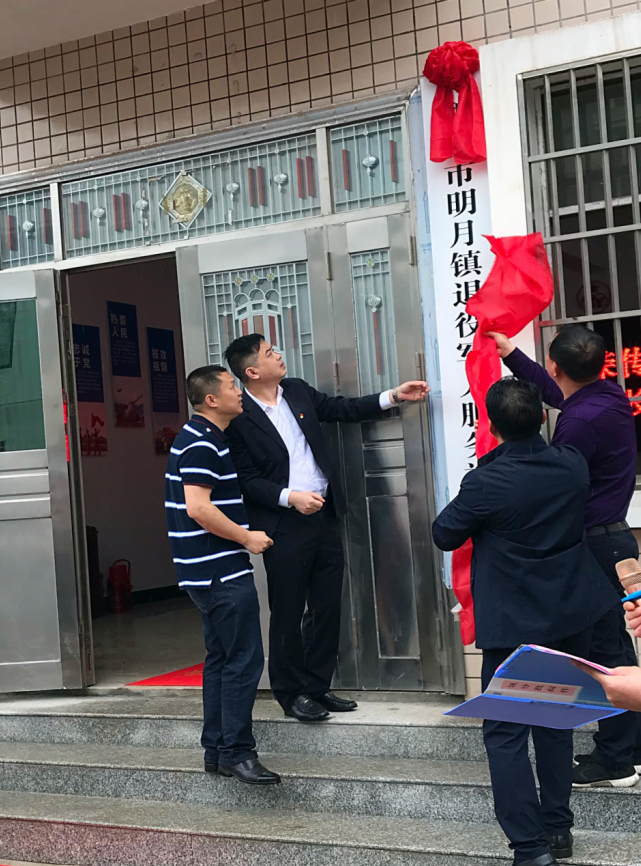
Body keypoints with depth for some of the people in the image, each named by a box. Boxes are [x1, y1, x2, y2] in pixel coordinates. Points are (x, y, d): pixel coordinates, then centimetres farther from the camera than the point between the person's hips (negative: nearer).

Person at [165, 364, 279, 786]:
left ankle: (216, 750, 21)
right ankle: (237, 751, -2)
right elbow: (198, 508, -25)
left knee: (222, 657, 15)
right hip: (223, 572, -11)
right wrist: (248, 538, -15)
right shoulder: (203, 443, -16)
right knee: (244, 661, -7)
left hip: (212, 571, 11)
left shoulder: (200, 438, 16)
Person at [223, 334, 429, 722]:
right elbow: (246, 480, -11)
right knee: (288, 614, 3)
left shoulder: (298, 391, 8)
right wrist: (290, 497, -20)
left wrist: (394, 396, 10)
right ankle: (292, 694, 18)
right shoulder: (240, 417, -11)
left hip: (324, 515, 7)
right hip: (284, 526, -7)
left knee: (328, 608, 11)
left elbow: (343, 408, 17)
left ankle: (318, 686, 24)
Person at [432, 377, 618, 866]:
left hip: (514, 623, -5)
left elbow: (444, 536, -8)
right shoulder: (574, 465, -6)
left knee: (505, 732, 4)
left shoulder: (486, 483, -21)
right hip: (573, 615, 6)